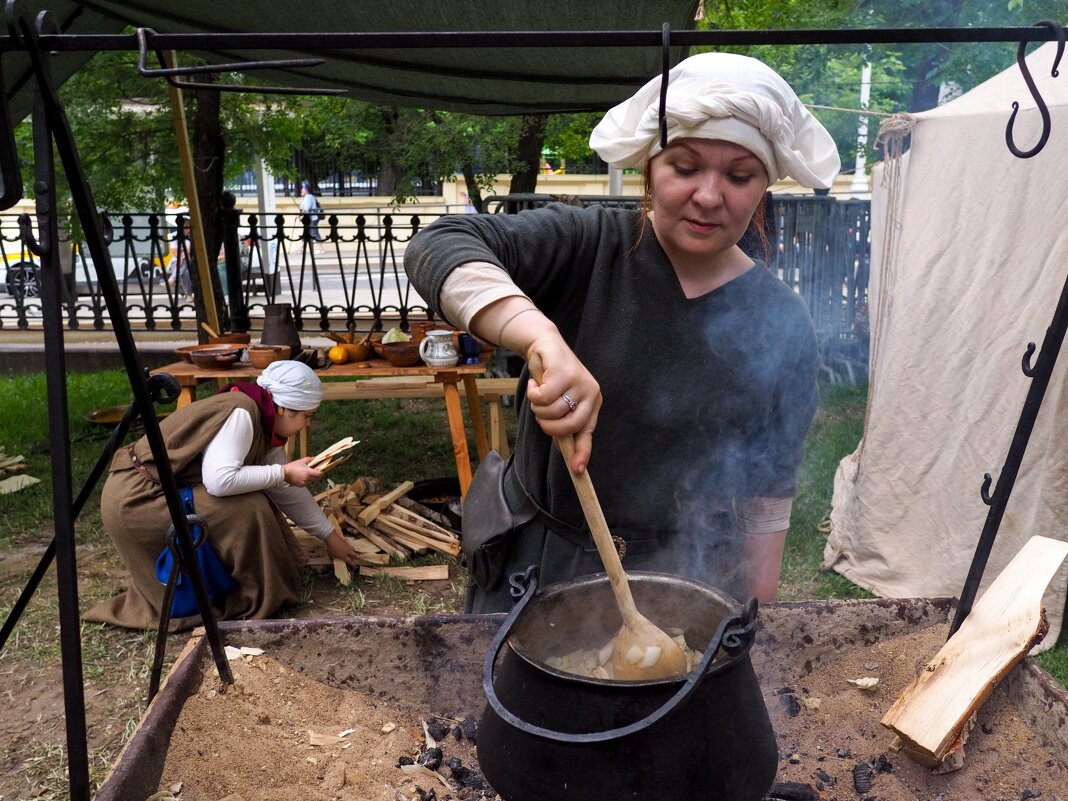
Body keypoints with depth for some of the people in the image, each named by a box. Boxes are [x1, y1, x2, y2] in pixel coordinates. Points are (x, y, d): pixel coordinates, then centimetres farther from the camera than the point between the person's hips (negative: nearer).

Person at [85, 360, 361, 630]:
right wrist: (283, 472, -20)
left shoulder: (263, 424, 7)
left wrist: (330, 535, 17)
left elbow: (288, 491, 14)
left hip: (157, 492, 9)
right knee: (248, 510, -17)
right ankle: (256, 600, -2)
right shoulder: (241, 414, -21)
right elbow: (220, 480, -31)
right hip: (134, 499, -9)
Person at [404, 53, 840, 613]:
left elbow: (768, 494, 0)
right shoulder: (587, 246, -13)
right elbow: (438, 247, -28)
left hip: (681, 583, 0)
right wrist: (541, 336, -44)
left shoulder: (782, 329, -7)